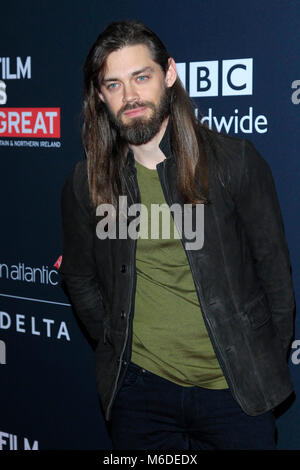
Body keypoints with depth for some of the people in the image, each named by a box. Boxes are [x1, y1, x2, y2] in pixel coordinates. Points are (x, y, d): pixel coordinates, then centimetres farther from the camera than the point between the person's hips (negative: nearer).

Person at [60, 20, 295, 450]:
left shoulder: (234, 160, -5)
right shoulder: (85, 183, 1)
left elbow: (273, 268, 0)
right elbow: (79, 278, 14)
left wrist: (268, 364, 1)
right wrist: (117, 346, 8)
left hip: (235, 388, -1)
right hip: (138, 387, 2)